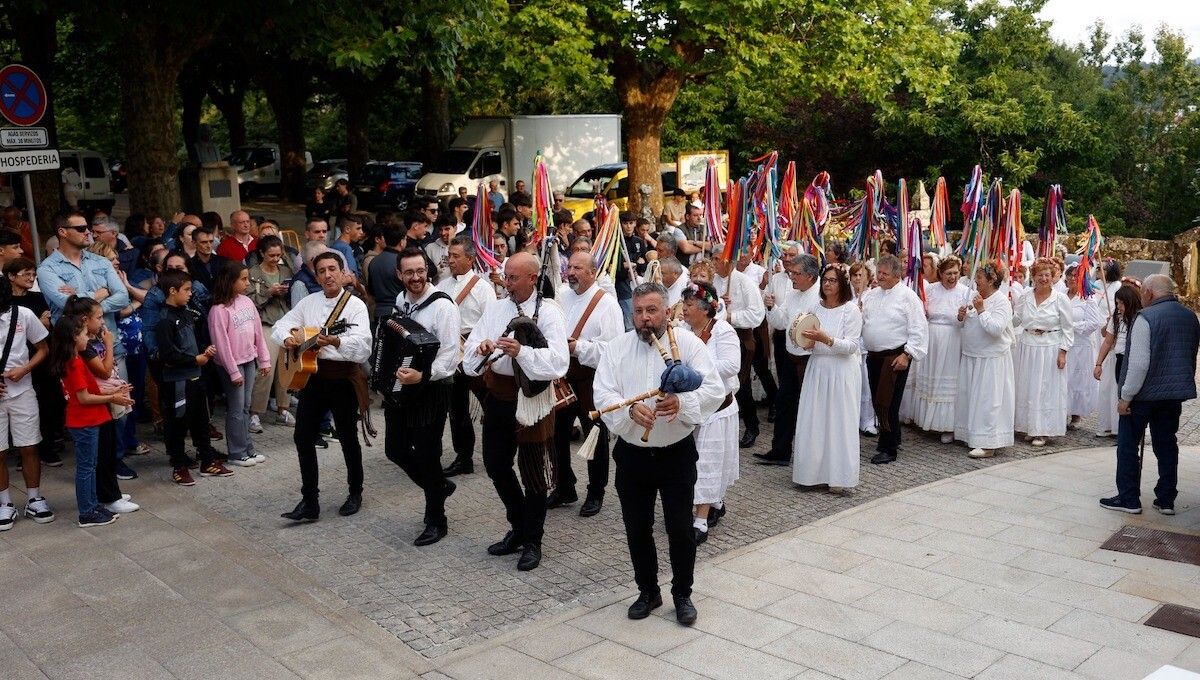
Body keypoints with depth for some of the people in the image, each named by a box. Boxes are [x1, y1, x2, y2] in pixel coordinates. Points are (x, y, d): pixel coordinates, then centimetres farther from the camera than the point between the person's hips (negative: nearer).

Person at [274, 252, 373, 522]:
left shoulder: (355, 305, -8)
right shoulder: (309, 302, 9)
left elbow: (362, 347, -22)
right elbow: (280, 325, 13)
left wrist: (336, 341, -40)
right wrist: (287, 337, -10)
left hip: (344, 378, -5)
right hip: (312, 375, 5)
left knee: (348, 438, 6)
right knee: (303, 436, 2)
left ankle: (355, 493, 28)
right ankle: (309, 502, 11)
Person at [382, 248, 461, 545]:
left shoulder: (442, 305, -16)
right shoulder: (400, 301, 7)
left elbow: (450, 355, -22)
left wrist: (422, 375, -35)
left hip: (430, 389, -7)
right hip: (398, 387, 7)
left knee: (427, 455, 0)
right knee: (396, 449, 14)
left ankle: (436, 521, 19)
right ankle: (439, 486, 37)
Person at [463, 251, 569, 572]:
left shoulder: (548, 313, -11)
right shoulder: (494, 309, 5)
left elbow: (558, 361, -22)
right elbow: (470, 353, 1)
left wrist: (521, 351, -33)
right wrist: (480, 349, -22)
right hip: (498, 395, 6)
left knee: (533, 472, 5)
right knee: (496, 466, 17)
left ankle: (532, 542, 23)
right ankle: (518, 528, 38)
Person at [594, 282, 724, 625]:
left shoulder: (688, 343, -5)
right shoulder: (617, 348, 1)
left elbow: (714, 389, -12)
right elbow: (603, 394, -8)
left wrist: (682, 403, -31)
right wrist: (630, 409, -28)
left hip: (677, 452, -2)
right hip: (632, 453, 2)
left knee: (681, 529, 4)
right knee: (637, 528, 12)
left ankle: (683, 594, 25)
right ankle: (648, 591, 31)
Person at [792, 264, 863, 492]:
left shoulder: (851, 310, -7)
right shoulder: (816, 307, 9)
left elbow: (852, 346, -13)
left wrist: (827, 339, -24)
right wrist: (806, 338, -3)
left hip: (841, 371, -5)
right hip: (817, 368, 5)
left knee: (839, 422, -1)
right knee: (813, 422, 5)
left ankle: (840, 477, 6)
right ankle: (813, 471, 16)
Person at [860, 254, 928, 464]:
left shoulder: (908, 297, -7)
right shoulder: (870, 295, 11)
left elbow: (918, 330, -10)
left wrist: (907, 355, -15)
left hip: (896, 357, -6)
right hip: (873, 356, 7)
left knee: (887, 402, -6)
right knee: (877, 400, 12)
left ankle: (889, 449, 3)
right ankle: (891, 438, 29)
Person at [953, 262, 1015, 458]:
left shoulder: (1001, 301, -12)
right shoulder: (975, 296, 10)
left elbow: (996, 328, -24)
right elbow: (966, 324, 19)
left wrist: (981, 310, -20)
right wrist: (961, 317, -2)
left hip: (991, 359, -8)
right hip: (971, 356, 8)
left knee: (987, 399, -5)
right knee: (969, 396, 12)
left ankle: (988, 444, -1)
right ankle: (972, 435, 24)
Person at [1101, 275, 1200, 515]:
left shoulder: (1146, 317, -17)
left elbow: (1139, 362, -21)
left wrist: (1126, 396, -15)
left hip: (1145, 394, -7)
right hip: (1176, 393, 7)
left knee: (1128, 445, 5)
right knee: (1166, 445, 14)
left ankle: (1129, 499, 9)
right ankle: (1166, 500, 18)